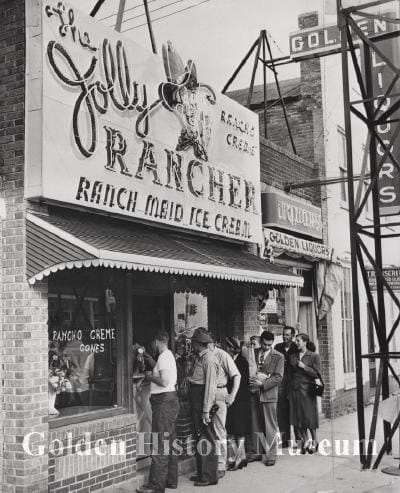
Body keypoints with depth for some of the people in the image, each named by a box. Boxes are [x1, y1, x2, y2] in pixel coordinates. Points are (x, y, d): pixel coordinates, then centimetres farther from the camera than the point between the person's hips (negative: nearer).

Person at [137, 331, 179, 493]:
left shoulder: (164, 357, -15)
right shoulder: (169, 355, 17)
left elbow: (164, 381, -23)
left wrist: (150, 376, -9)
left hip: (164, 401, -11)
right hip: (170, 400, 11)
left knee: (160, 445, -8)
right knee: (169, 442, 15)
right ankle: (171, 480, 22)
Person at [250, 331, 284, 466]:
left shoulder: (278, 357, 2)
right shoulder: (254, 353, 10)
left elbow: (278, 377, -5)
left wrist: (262, 384, -14)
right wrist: (254, 378, -9)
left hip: (269, 394, -3)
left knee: (270, 426, -1)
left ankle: (271, 455, 4)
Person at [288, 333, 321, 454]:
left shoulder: (314, 356, -1)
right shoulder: (293, 356, 11)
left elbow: (317, 374, -5)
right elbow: (290, 374, 13)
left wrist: (304, 367, -14)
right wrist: (289, 392, 10)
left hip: (307, 390, -4)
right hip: (294, 389, 4)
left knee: (309, 416, -1)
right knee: (298, 418, 3)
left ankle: (314, 442, 14)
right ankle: (304, 442, 13)